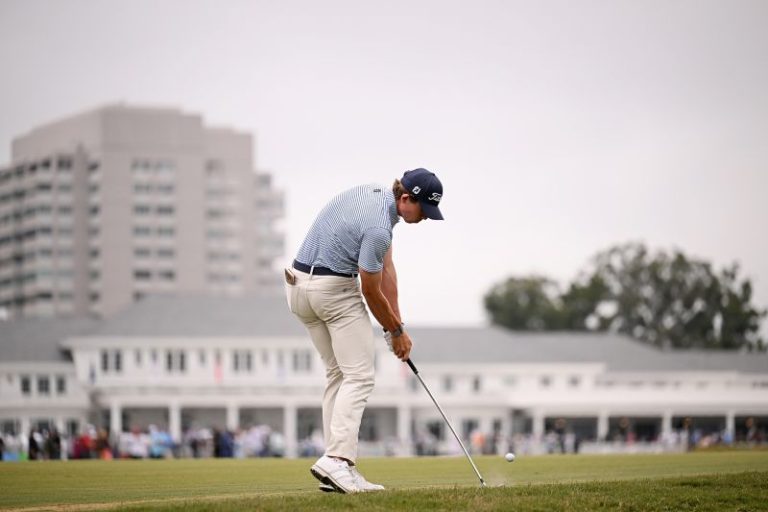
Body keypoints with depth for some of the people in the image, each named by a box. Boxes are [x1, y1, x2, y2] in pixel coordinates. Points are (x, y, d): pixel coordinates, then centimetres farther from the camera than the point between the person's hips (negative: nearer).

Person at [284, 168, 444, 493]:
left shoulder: (377, 194, 6)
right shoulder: (378, 227, -23)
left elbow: (386, 269, 7)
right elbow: (371, 292, -12)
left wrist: (397, 325, 5)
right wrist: (396, 331, 4)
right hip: (334, 290, -10)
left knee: (338, 374, 13)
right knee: (359, 377, -8)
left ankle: (335, 467, 8)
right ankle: (337, 459, -22)